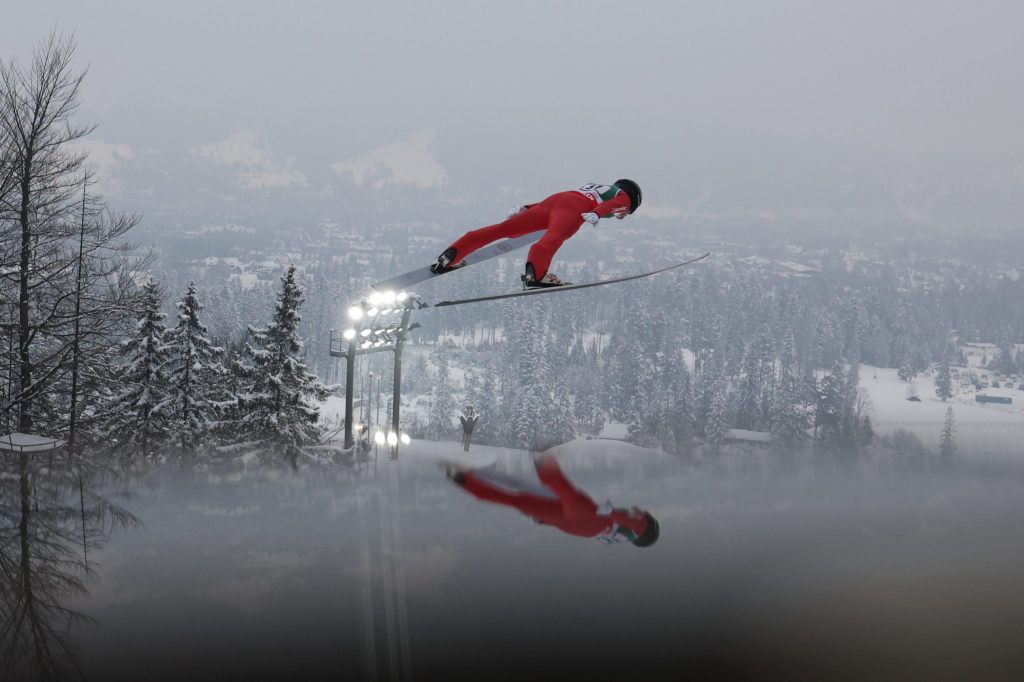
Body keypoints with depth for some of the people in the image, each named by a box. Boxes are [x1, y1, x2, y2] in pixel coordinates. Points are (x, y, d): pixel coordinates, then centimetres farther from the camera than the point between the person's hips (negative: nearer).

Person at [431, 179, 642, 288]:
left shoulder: (594, 187, 43)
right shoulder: (624, 197, 24)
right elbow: (609, 205, 0)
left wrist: (527, 208, 28)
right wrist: (596, 214, -19)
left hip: (554, 199, 6)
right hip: (574, 209, -6)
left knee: (503, 229, -2)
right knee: (553, 238, -33)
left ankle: (451, 255, -9)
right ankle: (534, 274, -61)